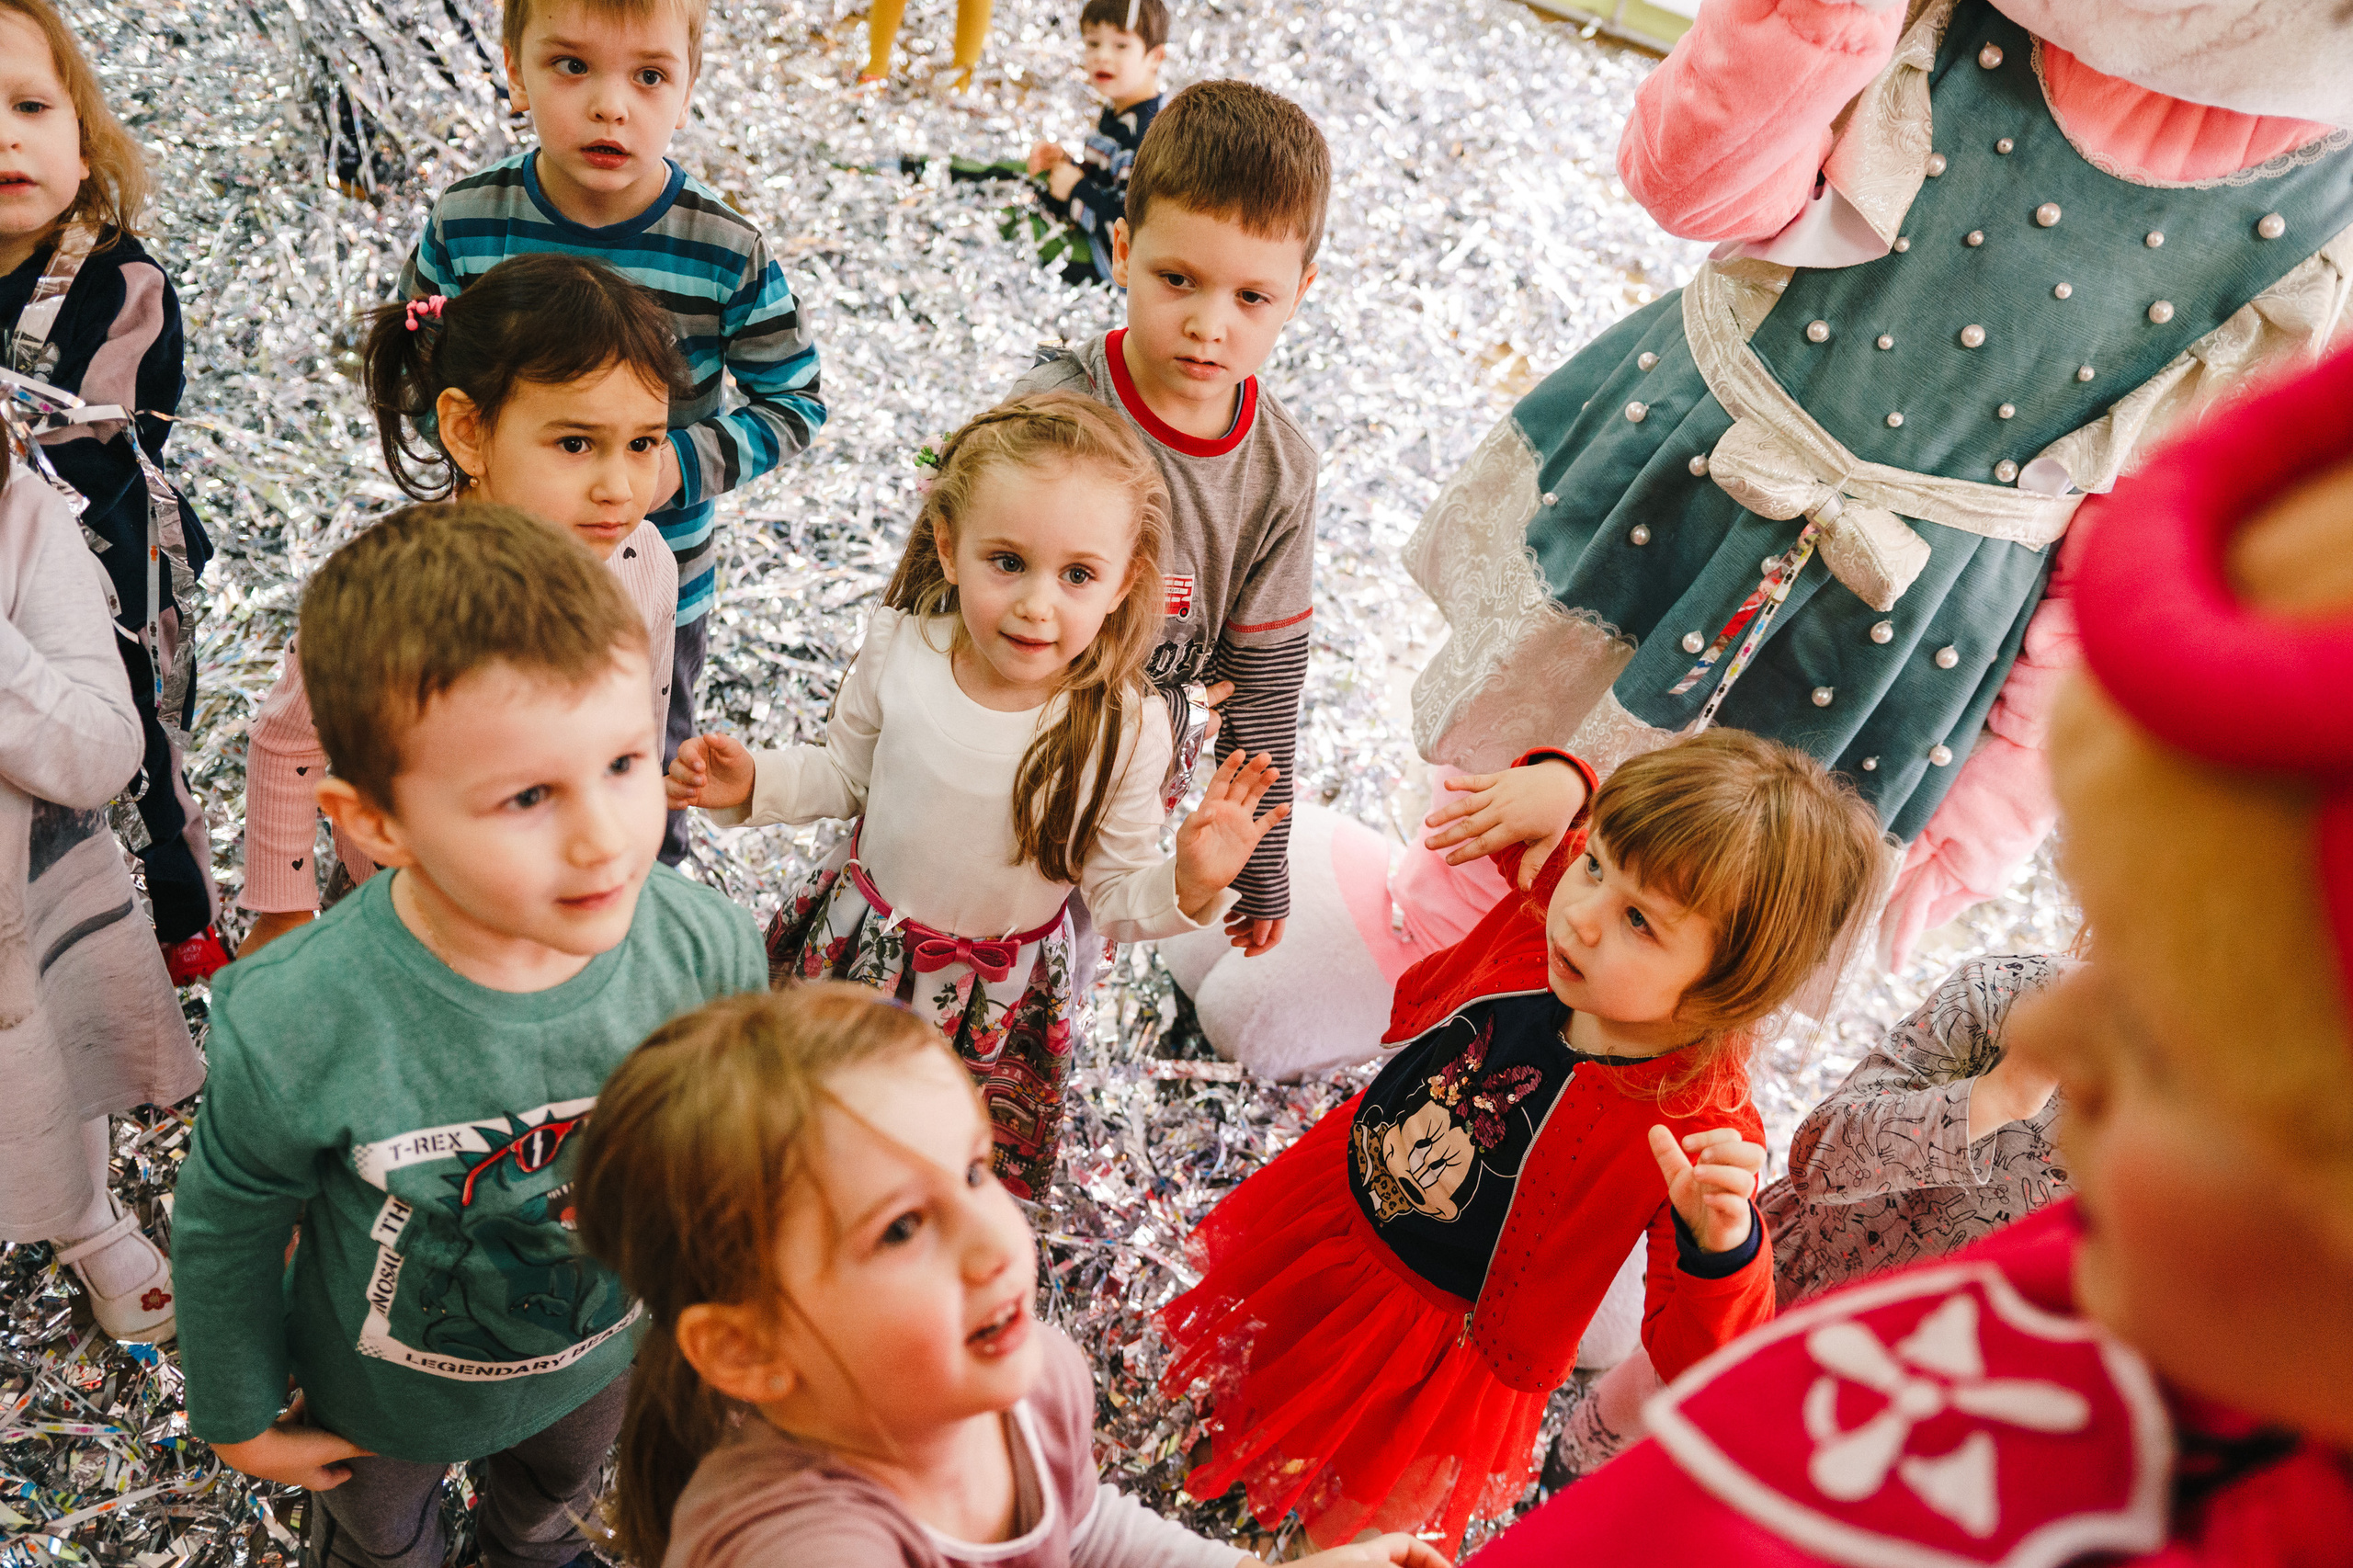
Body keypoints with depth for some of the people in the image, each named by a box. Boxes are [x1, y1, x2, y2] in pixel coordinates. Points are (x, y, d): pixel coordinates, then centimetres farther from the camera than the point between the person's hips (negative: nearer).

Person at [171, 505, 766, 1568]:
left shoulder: (709, 952, -32)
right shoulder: (293, 1030, -39)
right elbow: (226, 1231, -17)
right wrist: (239, 1416, -2)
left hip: (605, 1356, 3)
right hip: (386, 1400, -2)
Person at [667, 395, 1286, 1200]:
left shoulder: (1123, 730, -26)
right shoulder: (899, 648, -20)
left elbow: (1116, 895, -14)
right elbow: (844, 772, 0)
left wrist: (1187, 885, -35)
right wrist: (752, 782, -17)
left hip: (998, 997, -2)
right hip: (857, 944, 2)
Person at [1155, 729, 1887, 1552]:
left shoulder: (1702, 1126, -38)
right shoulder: (1549, 903, -23)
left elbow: (1704, 1364, -35)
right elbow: (1548, 794, 1)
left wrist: (1720, 1245, -54)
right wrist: (1553, 784, -22)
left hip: (1436, 1344, -5)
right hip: (1333, 1205, 5)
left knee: (1340, 1511, 22)